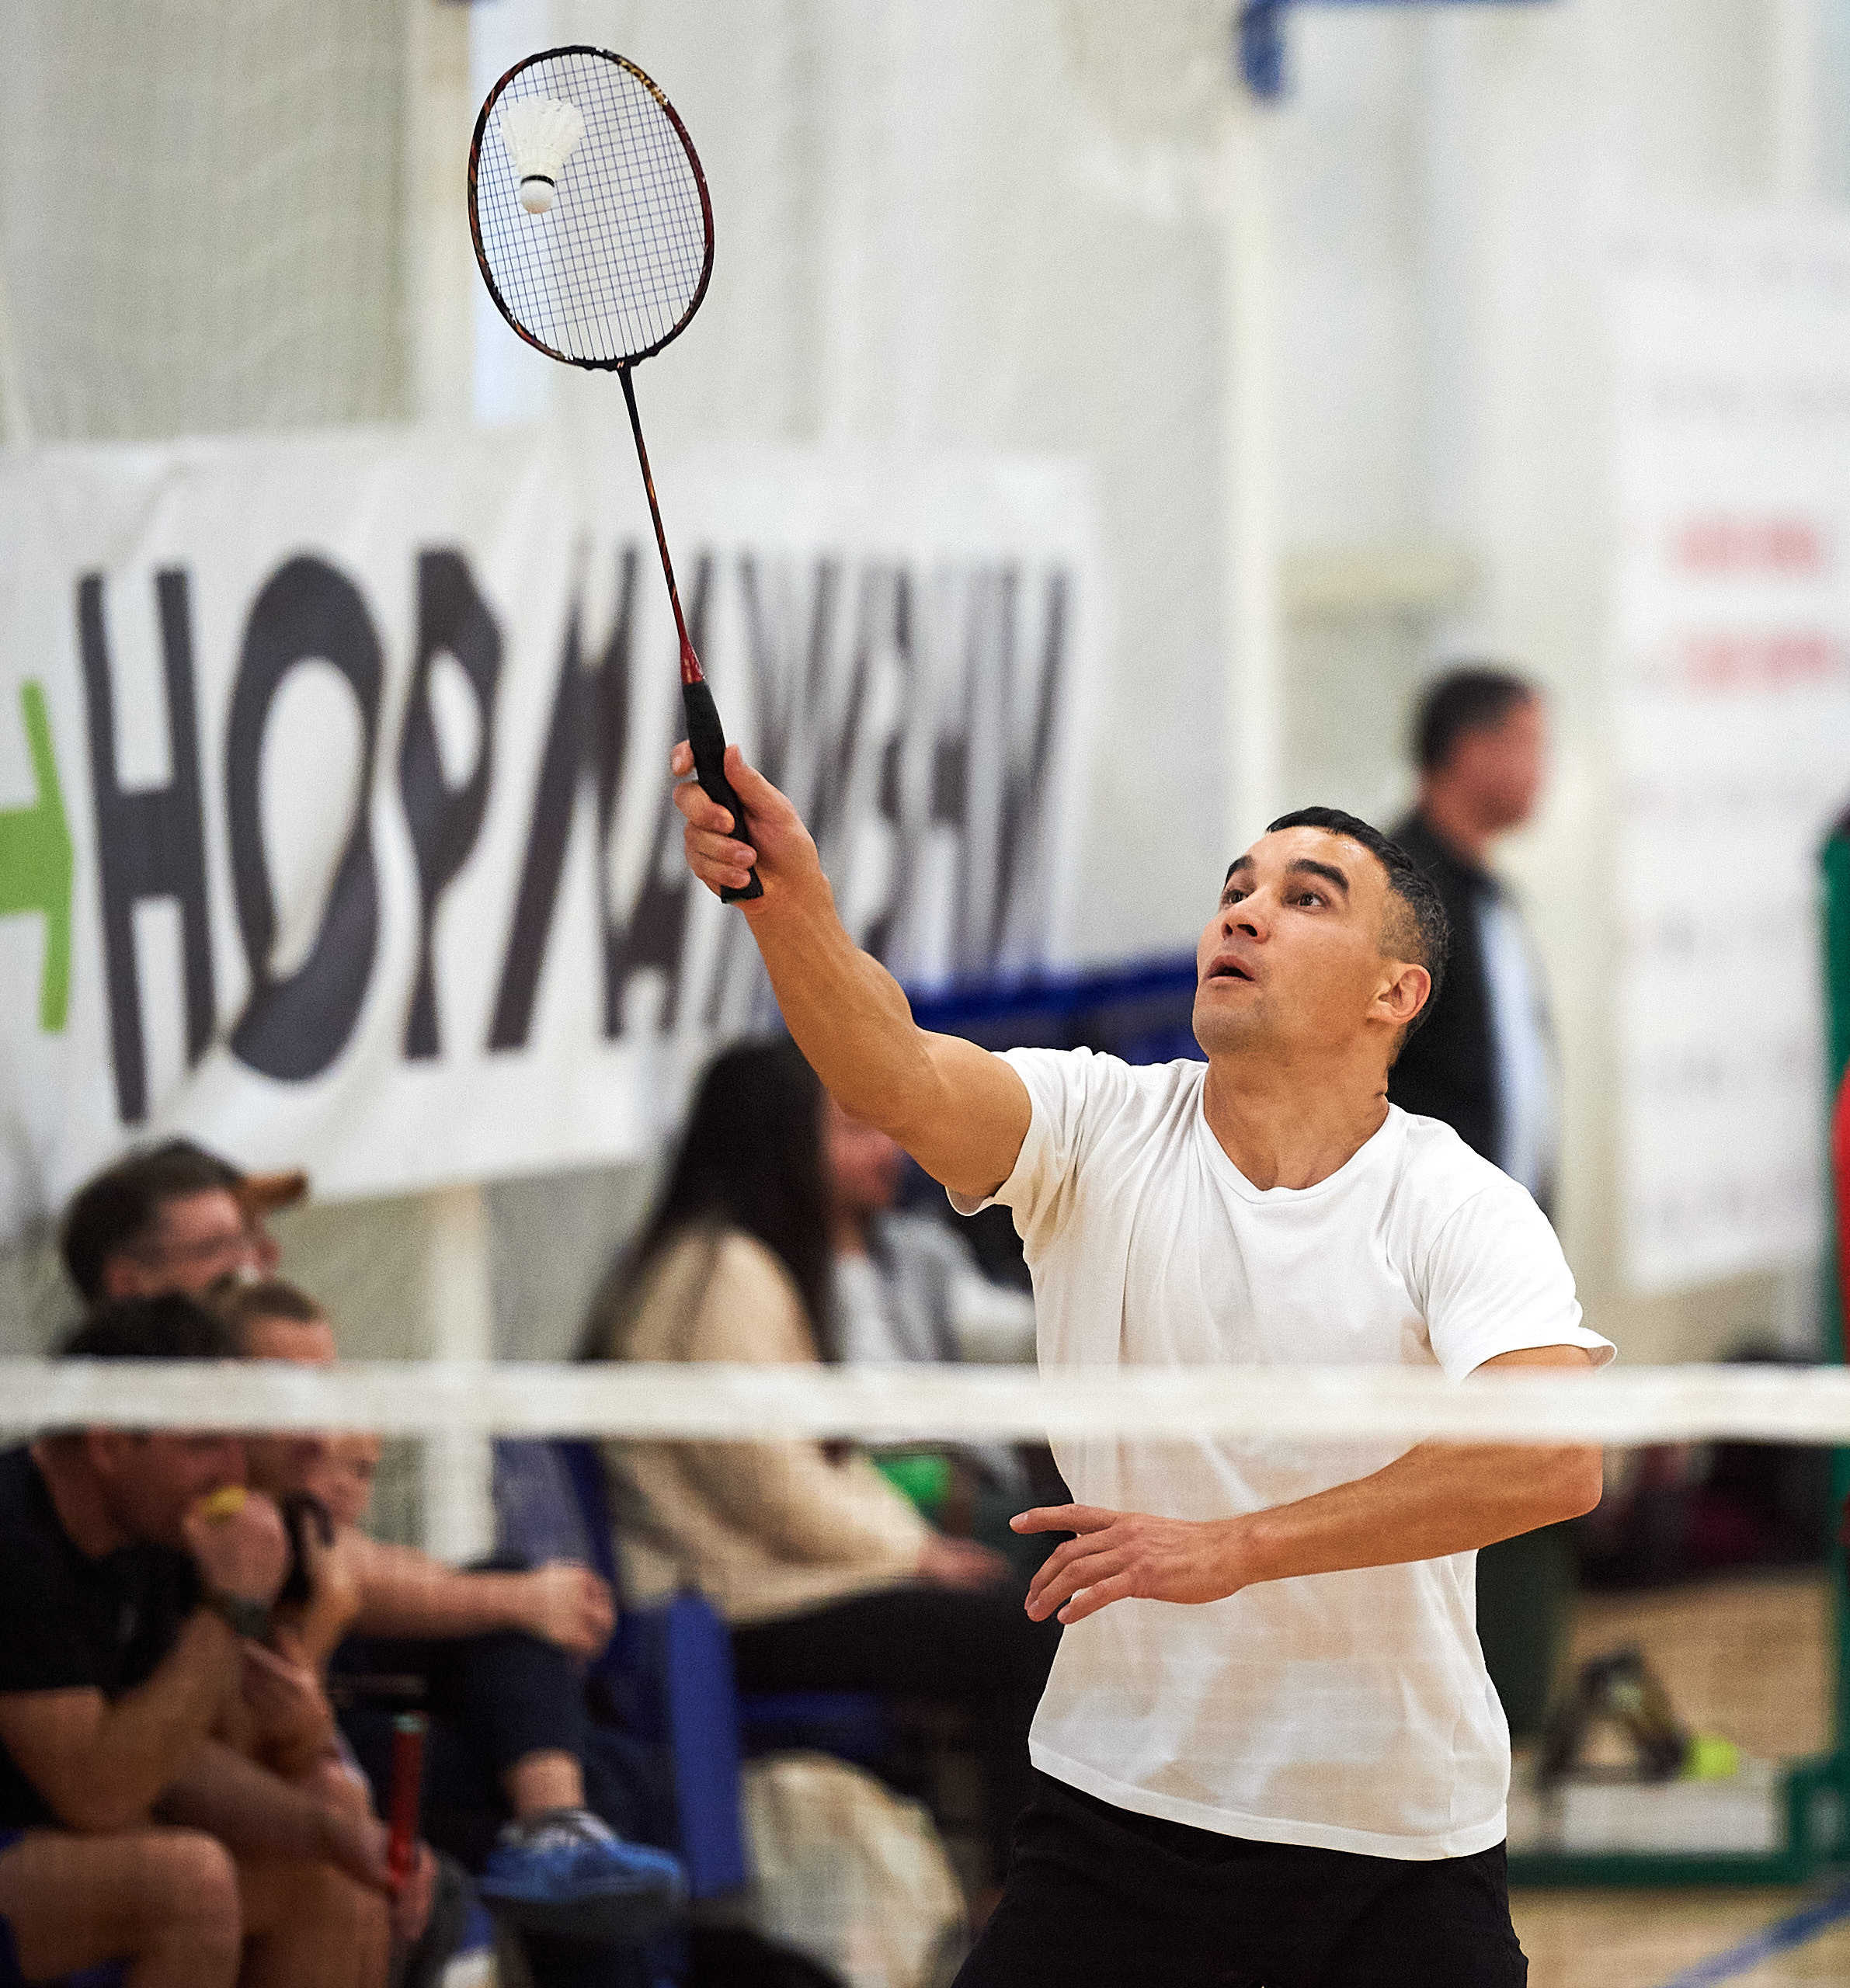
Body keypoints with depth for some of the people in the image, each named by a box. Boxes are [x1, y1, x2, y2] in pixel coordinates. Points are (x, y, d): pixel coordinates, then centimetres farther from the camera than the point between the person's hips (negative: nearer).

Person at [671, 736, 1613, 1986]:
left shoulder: (1462, 1210, -11)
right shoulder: (1100, 1129, -4)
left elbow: (1555, 1462, -28)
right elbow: (901, 1080, -24)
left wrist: (1237, 1546, -32)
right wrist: (789, 901, -45)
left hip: (1405, 1848, -1)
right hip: (1118, 1813, 1)